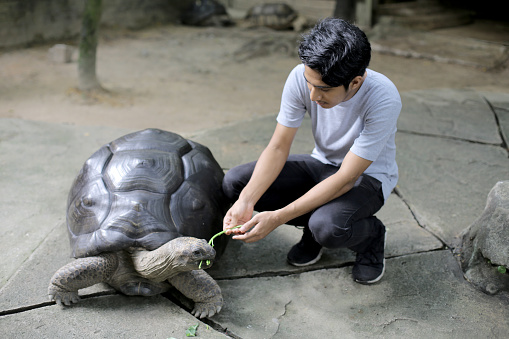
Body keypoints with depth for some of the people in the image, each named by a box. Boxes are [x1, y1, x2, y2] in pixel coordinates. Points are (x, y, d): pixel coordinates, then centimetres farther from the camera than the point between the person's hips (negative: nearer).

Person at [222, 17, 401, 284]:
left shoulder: (383, 99, -33)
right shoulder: (302, 77, -21)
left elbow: (345, 180, -32)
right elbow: (278, 147, -16)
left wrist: (277, 217, -36)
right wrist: (246, 202, -30)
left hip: (367, 176, -4)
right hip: (323, 164, 5)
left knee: (327, 227, -37)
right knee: (234, 182, -14)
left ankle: (371, 234, 1)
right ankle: (318, 220, 4)